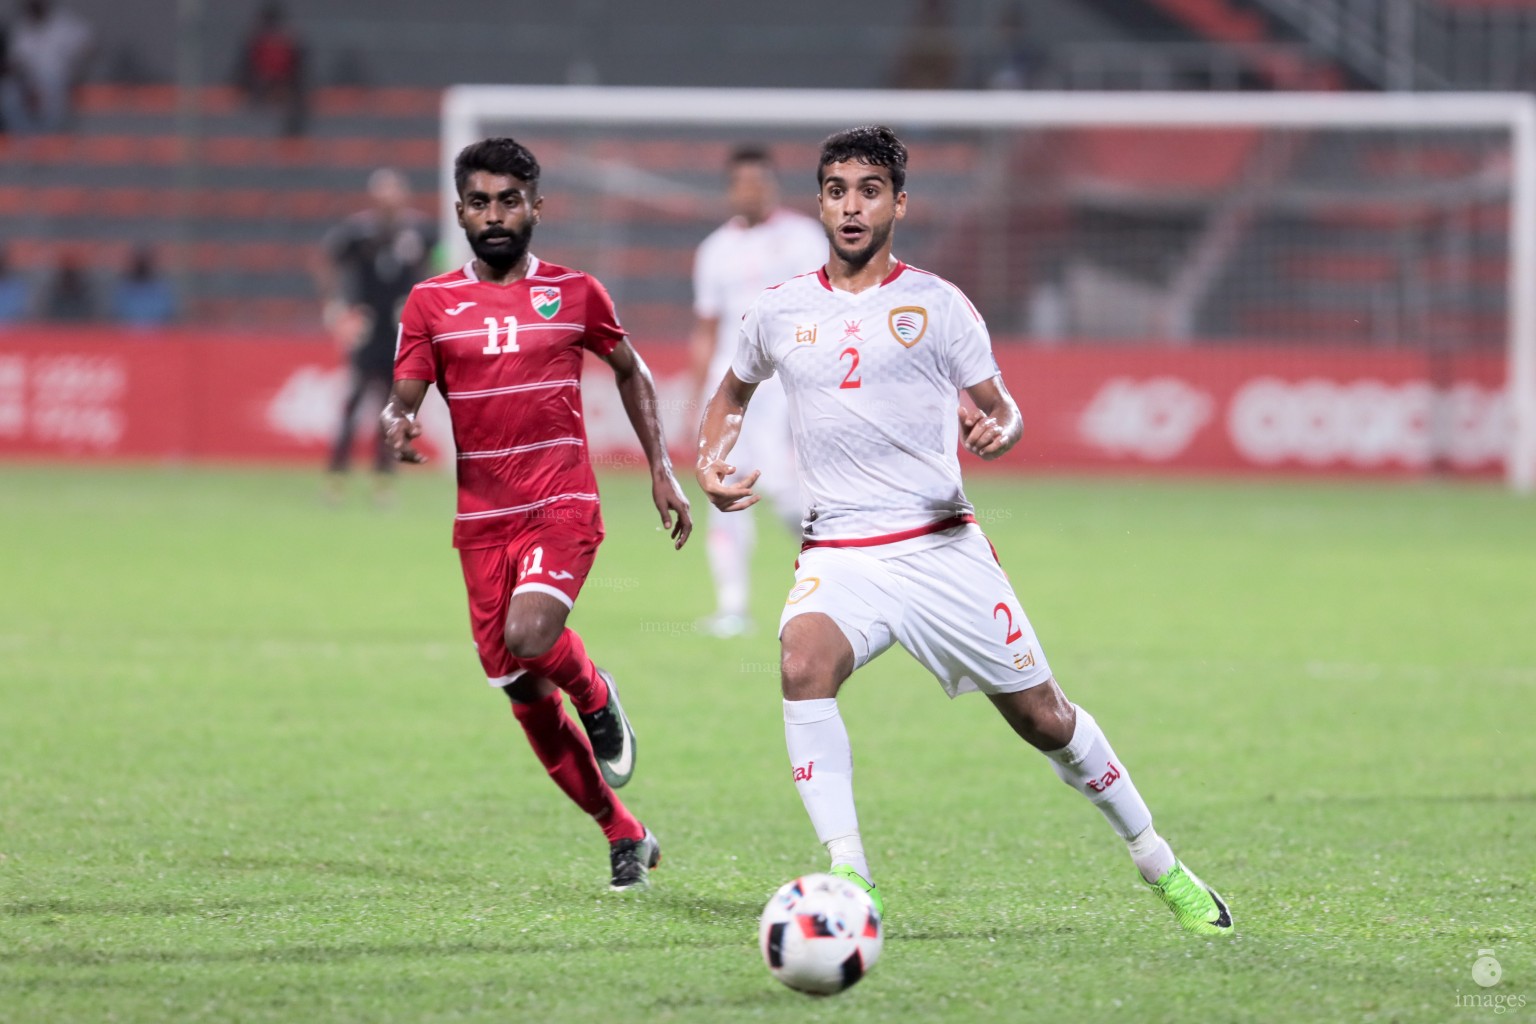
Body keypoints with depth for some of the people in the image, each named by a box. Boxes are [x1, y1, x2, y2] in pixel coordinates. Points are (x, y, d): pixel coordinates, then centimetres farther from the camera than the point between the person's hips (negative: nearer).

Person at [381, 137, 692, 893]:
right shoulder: (431, 304, 4)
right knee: (526, 702, 3)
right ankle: (624, 837, 19)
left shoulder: (575, 293, 4)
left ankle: (596, 696, 5)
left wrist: (661, 470, 13)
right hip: (482, 522, 2)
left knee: (530, 637, -30)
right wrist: (397, 425, -24)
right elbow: (402, 399, 0)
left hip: (563, 506, -2)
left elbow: (630, 372, 18)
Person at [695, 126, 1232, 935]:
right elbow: (733, 391, 28)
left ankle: (1160, 865, 24)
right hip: (839, 555, 1)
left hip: (940, 546, -1)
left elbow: (999, 408, 8)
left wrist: (997, 432, -16)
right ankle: (849, 881, -30)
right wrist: (709, 464, 8)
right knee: (804, 662, -31)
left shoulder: (937, 304, 2)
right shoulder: (780, 312, 9)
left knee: (1041, 716, 3)